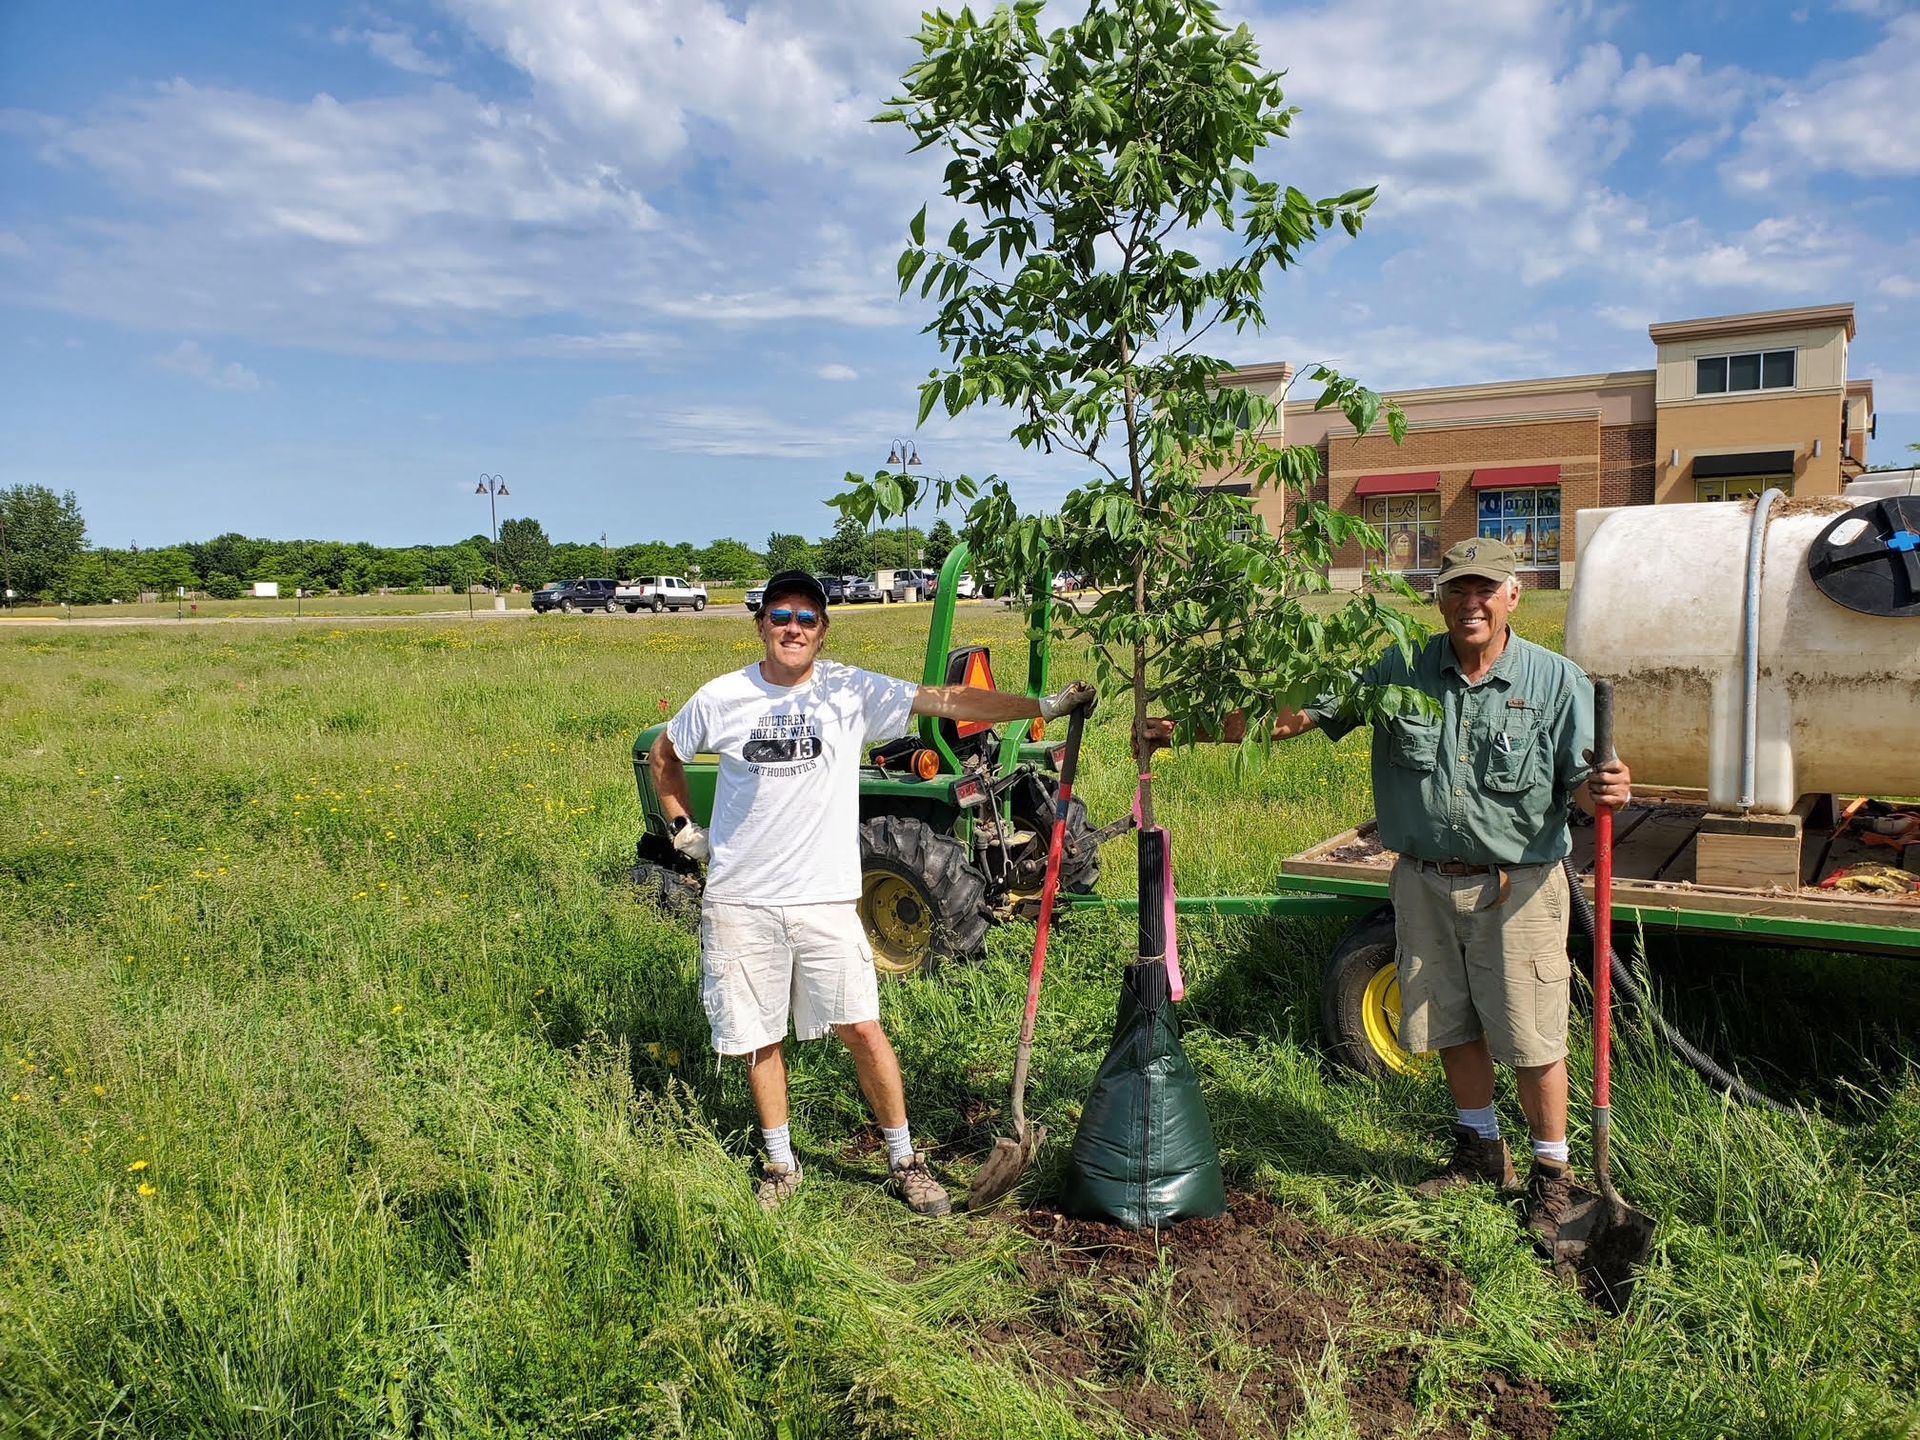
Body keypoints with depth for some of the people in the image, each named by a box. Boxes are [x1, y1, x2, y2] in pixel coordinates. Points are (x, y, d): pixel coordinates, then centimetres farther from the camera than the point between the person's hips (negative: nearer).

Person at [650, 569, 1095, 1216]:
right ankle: (780, 1164, 30)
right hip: (741, 901, 1)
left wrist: (1043, 706, -13)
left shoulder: (851, 691, -4)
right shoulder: (722, 698, 0)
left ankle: (904, 1161, 18)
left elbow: (948, 700, -9)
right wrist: (683, 829, 10)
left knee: (862, 1028, -1)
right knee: (761, 1038, 10)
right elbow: (662, 754, 17)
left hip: (824, 898, -1)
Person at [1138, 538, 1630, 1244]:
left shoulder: (1556, 681, -7)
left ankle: (1552, 1172, 27)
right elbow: (1296, 713, -5)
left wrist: (1605, 790, -33)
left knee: (1531, 1036, 4)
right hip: (1425, 882, 3)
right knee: (1450, 1024, 16)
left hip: (1517, 887, -3)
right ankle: (1480, 1151, 39)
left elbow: (1581, 786, -7)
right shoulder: (1401, 670, -2)